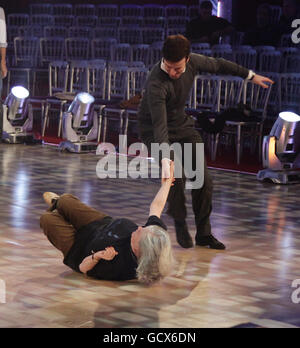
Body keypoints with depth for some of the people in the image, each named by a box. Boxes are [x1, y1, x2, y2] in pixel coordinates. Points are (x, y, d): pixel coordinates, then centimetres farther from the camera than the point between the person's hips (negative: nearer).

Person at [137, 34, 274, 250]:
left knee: (204, 182, -1)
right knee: (176, 178, -24)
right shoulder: (156, 84, -34)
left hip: (182, 125, 6)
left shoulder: (193, 62, -16)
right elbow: (159, 126, -41)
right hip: (155, 132, -6)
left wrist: (251, 76, 17)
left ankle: (204, 233, 14)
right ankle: (180, 224, 1)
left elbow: (218, 65, 6)